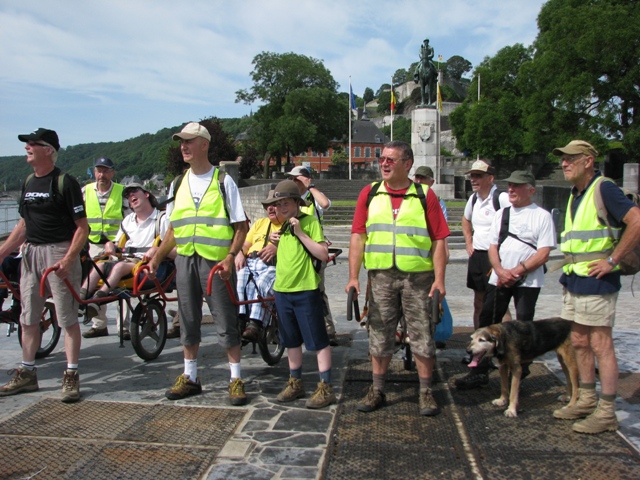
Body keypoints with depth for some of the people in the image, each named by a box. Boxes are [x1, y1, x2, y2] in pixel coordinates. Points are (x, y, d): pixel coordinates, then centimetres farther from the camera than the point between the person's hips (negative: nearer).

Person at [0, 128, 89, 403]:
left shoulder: (65, 182, -9)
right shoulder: (28, 182, 14)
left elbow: (82, 227, -12)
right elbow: (24, 225, 20)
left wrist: (68, 259, -22)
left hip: (59, 251, -8)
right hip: (30, 252, 8)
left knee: (67, 317, -2)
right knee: (28, 317, 12)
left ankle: (71, 376, 5)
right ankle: (26, 374, 24)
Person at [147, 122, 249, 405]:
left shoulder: (223, 181, -2)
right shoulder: (178, 184, 13)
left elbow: (241, 226, -4)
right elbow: (173, 229, 18)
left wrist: (230, 257, -17)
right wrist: (156, 259, 9)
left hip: (216, 261, -5)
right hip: (185, 259, 5)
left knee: (226, 321, 0)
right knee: (188, 321, 12)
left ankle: (236, 379, 12)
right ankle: (190, 377, 26)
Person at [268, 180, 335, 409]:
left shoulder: (310, 222, -8)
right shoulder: (281, 226, 13)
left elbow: (324, 254, -17)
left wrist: (300, 233, -19)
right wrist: (274, 241, 7)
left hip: (305, 290, -7)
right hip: (282, 289, 7)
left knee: (318, 340, -1)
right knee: (291, 340, 16)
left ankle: (325, 388, 5)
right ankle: (295, 383, 28)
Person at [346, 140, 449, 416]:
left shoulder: (425, 195, 2)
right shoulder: (370, 194, 7)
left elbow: (438, 240, -1)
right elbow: (358, 236, 3)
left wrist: (439, 279, -9)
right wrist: (353, 276, -4)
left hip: (418, 277, -2)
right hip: (380, 276, 2)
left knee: (422, 336, 5)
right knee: (379, 335, 10)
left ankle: (426, 393, 21)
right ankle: (377, 391, 25)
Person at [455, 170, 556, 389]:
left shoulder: (542, 216, -3)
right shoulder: (501, 214, 12)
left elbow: (543, 254, -9)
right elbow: (493, 247, 9)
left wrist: (517, 271, -14)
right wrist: (500, 271, -8)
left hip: (528, 281, -4)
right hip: (498, 278, 4)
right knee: (487, 322, 2)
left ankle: (520, 371, 17)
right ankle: (479, 371, 9)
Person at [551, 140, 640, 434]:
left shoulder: (603, 188, -12)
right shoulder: (575, 194, 15)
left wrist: (612, 260, -20)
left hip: (596, 280, -9)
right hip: (573, 278, 9)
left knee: (600, 345, -2)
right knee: (579, 342, 14)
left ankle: (606, 412, 8)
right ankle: (587, 400, 27)